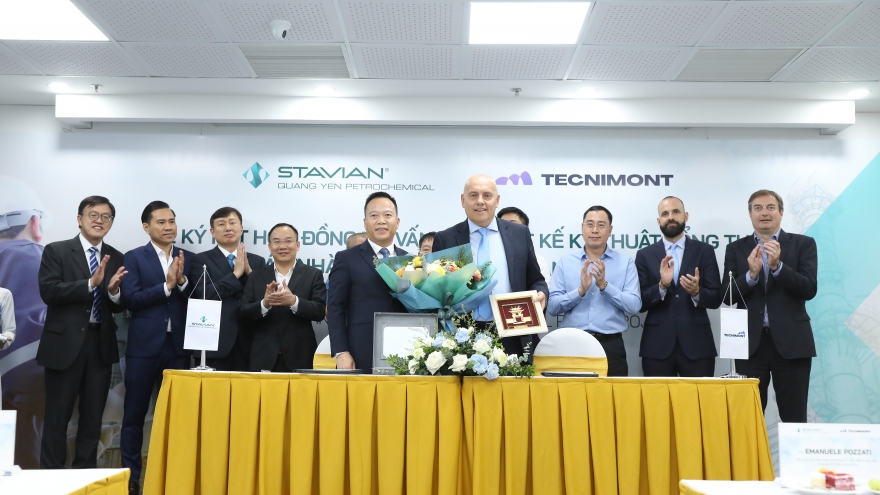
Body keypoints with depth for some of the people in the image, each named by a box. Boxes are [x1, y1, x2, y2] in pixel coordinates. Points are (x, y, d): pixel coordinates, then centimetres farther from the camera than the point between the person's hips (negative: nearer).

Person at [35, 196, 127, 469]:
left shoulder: (116, 258, 7)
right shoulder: (56, 251, -3)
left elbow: (119, 306, 4)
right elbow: (48, 292, -16)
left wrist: (113, 291, -18)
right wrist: (91, 282, -25)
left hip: (101, 344, 4)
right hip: (66, 343, -3)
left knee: (93, 416, 12)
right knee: (57, 416, 4)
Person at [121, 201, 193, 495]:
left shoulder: (188, 258, 9)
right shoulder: (134, 258, 1)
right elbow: (131, 300, -10)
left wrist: (181, 281, -14)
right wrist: (166, 285, -16)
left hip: (178, 347, 2)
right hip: (144, 347, -2)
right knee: (134, 413, 5)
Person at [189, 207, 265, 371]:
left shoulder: (258, 261, 12)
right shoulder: (201, 260, 4)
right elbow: (204, 295, -10)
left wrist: (248, 271, -8)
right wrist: (236, 272, -10)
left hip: (248, 344, 3)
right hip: (215, 343, -2)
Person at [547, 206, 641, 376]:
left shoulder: (625, 262, 4)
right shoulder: (565, 262, 6)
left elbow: (634, 306, -4)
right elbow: (552, 306, -1)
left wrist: (604, 285, -14)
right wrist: (580, 290, -14)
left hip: (611, 345, 0)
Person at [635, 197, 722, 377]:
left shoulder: (705, 251, 5)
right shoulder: (645, 255, 5)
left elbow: (716, 298, 2)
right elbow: (640, 303, -1)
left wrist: (696, 292, -18)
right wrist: (662, 285, -18)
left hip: (697, 344, 0)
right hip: (657, 346, 0)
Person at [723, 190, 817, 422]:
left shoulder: (803, 244, 4)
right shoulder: (736, 249, 7)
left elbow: (809, 289, -8)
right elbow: (728, 296, 0)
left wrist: (777, 266, -21)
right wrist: (751, 273, -17)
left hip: (791, 342, -1)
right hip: (750, 342, 1)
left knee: (794, 418, 5)